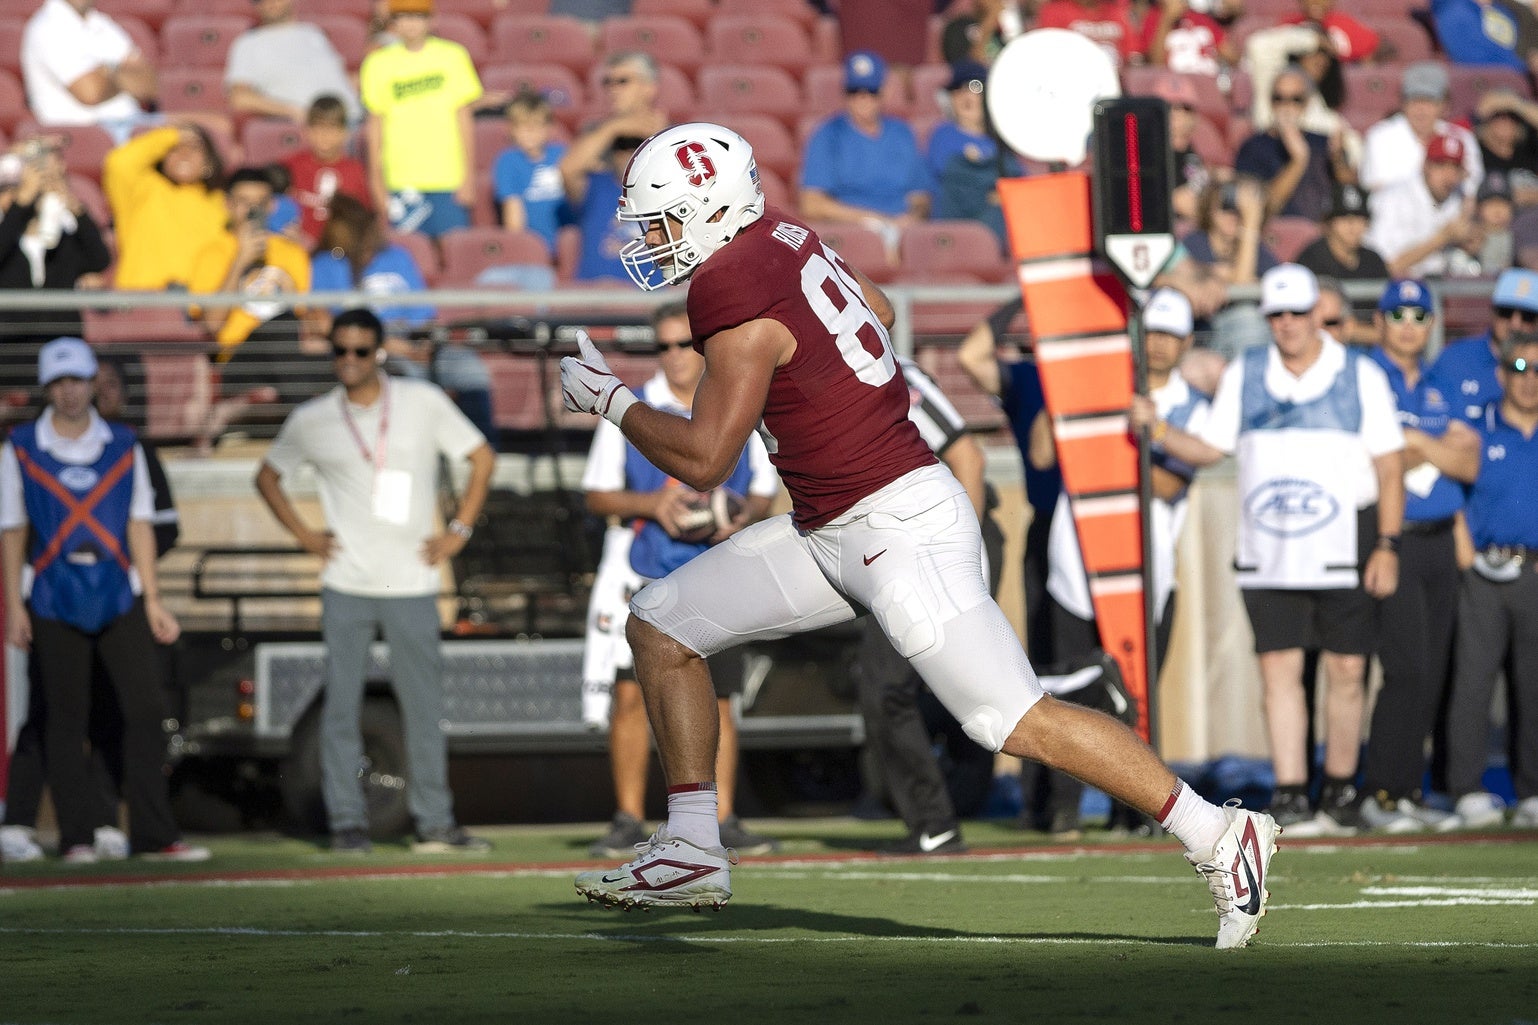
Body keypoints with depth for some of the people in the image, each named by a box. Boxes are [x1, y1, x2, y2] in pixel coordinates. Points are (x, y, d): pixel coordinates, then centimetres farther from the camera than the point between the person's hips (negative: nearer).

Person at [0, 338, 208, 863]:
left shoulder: (123, 446, 9)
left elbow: (140, 524, 9)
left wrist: (153, 600, 3)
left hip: (118, 592, 1)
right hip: (53, 597, -1)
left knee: (144, 710, -4)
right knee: (66, 716, 0)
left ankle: (153, 834, -2)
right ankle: (77, 836, 5)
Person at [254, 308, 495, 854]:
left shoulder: (423, 402, 3)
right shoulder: (311, 421, 5)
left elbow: (481, 457, 10)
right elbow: (268, 476, 20)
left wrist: (459, 530, 4)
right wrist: (302, 533, 8)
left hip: (411, 583, -1)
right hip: (345, 584, 1)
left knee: (424, 706, 0)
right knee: (341, 706, -1)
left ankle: (434, 822, 6)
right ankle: (346, 822, 5)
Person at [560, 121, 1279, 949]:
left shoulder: (738, 300, -19)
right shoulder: (778, 235, 8)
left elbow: (703, 460, -16)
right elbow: (877, 311, 25)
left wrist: (609, 399, -4)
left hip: (900, 530, -10)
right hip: (832, 532, 10)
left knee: (1018, 721, -13)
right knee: (662, 625, 11)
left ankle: (1219, 836, -8)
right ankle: (691, 854, 15)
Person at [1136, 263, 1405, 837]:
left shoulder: (1361, 377, 2)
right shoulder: (1243, 376, 11)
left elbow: (1389, 467, 0)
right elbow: (1210, 448, 14)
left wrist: (1388, 546, -7)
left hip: (1344, 548, -2)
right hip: (1267, 553, 2)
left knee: (1346, 671, -1)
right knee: (1278, 669, -5)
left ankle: (1340, 792, 12)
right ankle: (1290, 797, -5)